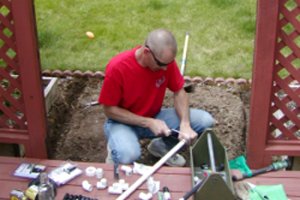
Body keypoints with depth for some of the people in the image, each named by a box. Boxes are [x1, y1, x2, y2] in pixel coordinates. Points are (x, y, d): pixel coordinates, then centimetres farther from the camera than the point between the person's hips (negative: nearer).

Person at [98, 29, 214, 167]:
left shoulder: (165, 60, -15)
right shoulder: (117, 67, -27)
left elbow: (179, 92, -3)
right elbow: (109, 109, -17)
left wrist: (185, 124, -22)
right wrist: (149, 123, -24)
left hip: (155, 117, 5)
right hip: (123, 122, -4)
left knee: (205, 121, -13)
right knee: (128, 156, -38)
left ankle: (162, 146, 10)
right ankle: (117, 150, 1)